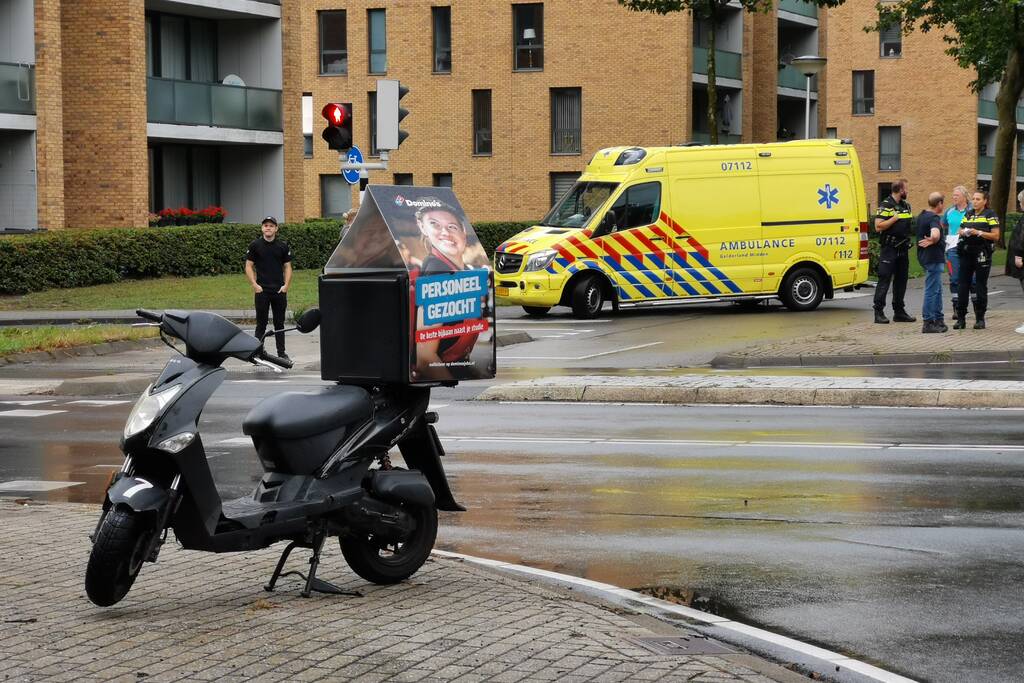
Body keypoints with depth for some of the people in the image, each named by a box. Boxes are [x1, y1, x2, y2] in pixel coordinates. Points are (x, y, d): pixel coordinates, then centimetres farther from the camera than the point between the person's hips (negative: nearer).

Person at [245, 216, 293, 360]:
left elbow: (287, 267, 9)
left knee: (279, 323, 8)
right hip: (262, 290, -2)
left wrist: (286, 285, -3)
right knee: (261, 324, 2)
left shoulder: (283, 246, 6)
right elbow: (248, 266, 1)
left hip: (279, 290, 2)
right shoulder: (255, 245, 1)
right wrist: (254, 285, -9)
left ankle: (281, 352, 15)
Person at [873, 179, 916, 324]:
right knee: (884, 280, -8)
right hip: (889, 248, -8)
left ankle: (899, 311, 18)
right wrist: (895, 218, -18)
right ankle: (879, 312, -6)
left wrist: (914, 221, 9)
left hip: (903, 249, 8)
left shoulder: (906, 206, 16)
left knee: (901, 280, 11)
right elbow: (878, 226, -17)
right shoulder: (885, 205, -9)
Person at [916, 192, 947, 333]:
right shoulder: (934, 218, -18)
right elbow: (935, 235, -37)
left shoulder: (922, 216, 12)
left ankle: (938, 320, 24)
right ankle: (928, 323, -2)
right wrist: (933, 241, -17)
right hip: (933, 258, -10)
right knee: (932, 290, -5)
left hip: (925, 256, 10)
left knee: (937, 289, 18)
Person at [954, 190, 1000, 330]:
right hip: (966, 254, 5)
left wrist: (979, 233, -16)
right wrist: (964, 232, -4)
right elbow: (960, 231, 19)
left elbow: (995, 235, -7)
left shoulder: (990, 215, -2)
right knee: (963, 285, 2)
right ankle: (961, 318, 6)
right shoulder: (968, 214, 15)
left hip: (982, 254, -5)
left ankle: (980, 318, 8)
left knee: (980, 287, 1)